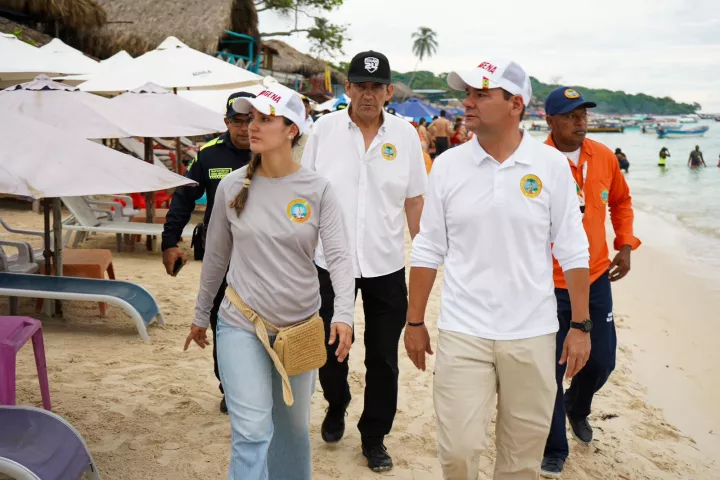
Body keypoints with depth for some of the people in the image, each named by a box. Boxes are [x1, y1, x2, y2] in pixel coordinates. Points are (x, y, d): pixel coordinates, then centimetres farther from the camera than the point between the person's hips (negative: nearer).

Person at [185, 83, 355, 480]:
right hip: (240, 327, -1)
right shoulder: (232, 186, -4)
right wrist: (200, 316, 13)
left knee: (294, 427, 17)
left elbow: (339, 256, -14)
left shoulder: (317, 189, -8)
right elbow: (216, 256, 6)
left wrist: (343, 314, -30)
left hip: (300, 327, 1)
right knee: (252, 431, -7)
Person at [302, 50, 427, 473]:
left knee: (383, 359, 9)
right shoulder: (325, 129, -3)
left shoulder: (405, 135, -1)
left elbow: (415, 200, 5)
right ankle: (337, 407, 43)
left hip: (386, 264, 0)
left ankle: (374, 438, 27)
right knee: (330, 349, 13)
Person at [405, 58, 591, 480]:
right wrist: (415, 322, 6)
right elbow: (428, 250, 4)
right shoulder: (448, 165, 0)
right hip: (463, 333, 0)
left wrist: (581, 326, 1)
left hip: (532, 335, 0)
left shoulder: (552, 165, -3)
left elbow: (573, 251, 2)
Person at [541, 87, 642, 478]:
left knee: (602, 361, 13)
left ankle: (577, 406, 47)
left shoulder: (604, 157, 1)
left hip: (596, 279, 5)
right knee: (552, 370, 3)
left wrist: (625, 246, 7)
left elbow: (621, 201, 17)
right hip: (551, 285, -4)